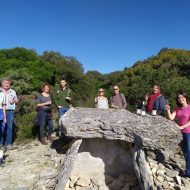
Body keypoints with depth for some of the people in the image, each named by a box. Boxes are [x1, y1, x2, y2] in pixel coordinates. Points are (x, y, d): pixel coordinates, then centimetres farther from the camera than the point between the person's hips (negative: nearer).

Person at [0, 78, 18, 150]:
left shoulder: (13, 92, 14)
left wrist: (14, 101, -2)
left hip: (10, 112, 2)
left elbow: (16, 100, 19)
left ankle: (8, 143, 10)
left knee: (9, 127, 2)